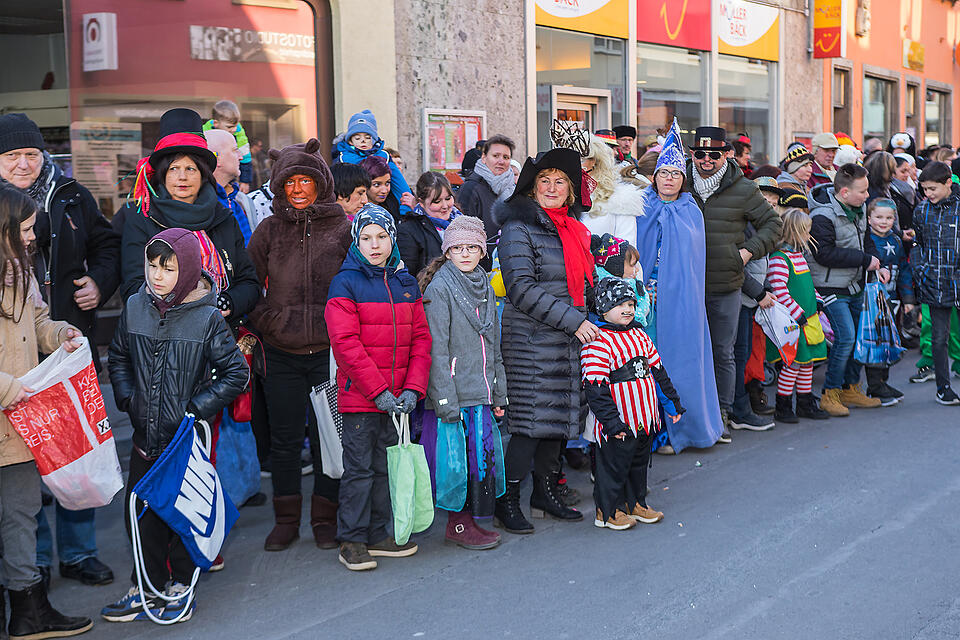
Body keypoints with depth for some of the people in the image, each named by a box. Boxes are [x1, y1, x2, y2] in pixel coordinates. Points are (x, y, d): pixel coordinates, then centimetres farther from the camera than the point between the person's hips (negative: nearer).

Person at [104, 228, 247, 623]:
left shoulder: (207, 318, -12)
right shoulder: (135, 308, 0)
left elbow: (236, 373, -7)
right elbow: (118, 357, 16)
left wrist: (197, 407, -12)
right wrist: (127, 398, 3)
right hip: (145, 434, 4)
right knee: (140, 511, 10)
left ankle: (180, 584, 23)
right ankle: (145, 589, 24)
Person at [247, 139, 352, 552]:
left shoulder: (343, 229, 0)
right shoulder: (270, 231, 5)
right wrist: (264, 322, 1)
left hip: (329, 351, -1)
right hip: (282, 353, 1)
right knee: (284, 438, 8)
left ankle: (324, 516, 20)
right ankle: (286, 518, 21)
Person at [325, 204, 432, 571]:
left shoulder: (406, 285, 10)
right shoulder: (345, 284, -7)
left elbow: (420, 338, 8)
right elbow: (346, 344, -14)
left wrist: (413, 388, -5)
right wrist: (378, 391, -18)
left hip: (396, 399, 5)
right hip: (359, 398, -5)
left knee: (386, 467, 13)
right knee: (359, 468, 0)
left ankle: (377, 535, 25)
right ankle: (352, 541, 11)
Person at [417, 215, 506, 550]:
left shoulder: (485, 287, 14)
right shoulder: (440, 288, -8)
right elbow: (436, 349, -13)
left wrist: (499, 393, 16)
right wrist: (446, 401, -18)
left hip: (481, 391, 7)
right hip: (454, 392, -7)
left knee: (481, 454, 8)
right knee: (459, 456, -2)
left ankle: (472, 520, 18)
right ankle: (458, 524, 9)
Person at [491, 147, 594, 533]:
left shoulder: (572, 229, 16)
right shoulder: (519, 227, -9)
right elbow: (522, 288, -17)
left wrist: (585, 318, 14)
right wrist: (573, 320, -17)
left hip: (569, 340, 8)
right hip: (532, 339, -8)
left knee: (559, 414, 11)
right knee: (532, 417, -9)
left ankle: (546, 493, 24)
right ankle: (507, 501, 1)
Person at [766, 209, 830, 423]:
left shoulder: (799, 255, 15)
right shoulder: (779, 259, -17)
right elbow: (779, 291, -22)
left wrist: (816, 301, 17)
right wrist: (798, 313, -21)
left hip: (808, 319, 9)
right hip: (792, 323, -9)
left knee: (807, 361, 13)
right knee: (793, 363, -6)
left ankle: (806, 403, 23)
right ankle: (782, 406, 4)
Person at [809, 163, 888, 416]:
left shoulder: (858, 209, 8)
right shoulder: (822, 216, -20)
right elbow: (826, 254, -25)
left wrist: (876, 266, 7)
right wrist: (865, 260, -19)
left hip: (855, 285, 9)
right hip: (831, 288, -9)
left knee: (859, 335, 11)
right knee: (845, 336, -14)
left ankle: (851, 388, 25)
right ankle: (830, 393, -2)